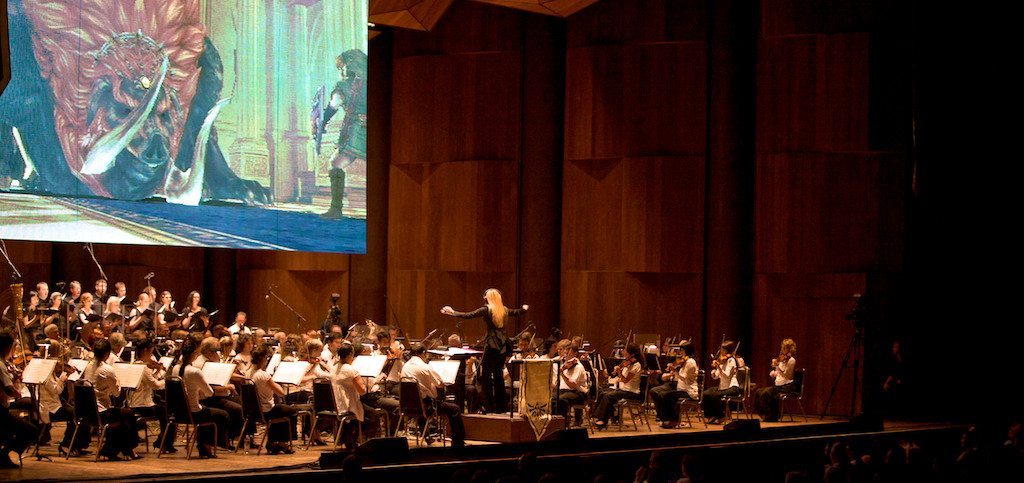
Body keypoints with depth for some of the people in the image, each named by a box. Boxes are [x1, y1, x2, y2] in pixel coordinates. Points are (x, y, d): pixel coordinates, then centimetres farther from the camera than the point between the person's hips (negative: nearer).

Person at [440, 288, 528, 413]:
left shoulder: (486, 310, -7)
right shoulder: (504, 310, 11)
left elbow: (468, 315, -9)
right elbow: (517, 312, 31)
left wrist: (452, 313, 1)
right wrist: (525, 309, 53)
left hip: (492, 344, -7)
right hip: (503, 345, 7)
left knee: (486, 374, -3)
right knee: (498, 374, 15)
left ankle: (490, 406, -10)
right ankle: (500, 406, 17)